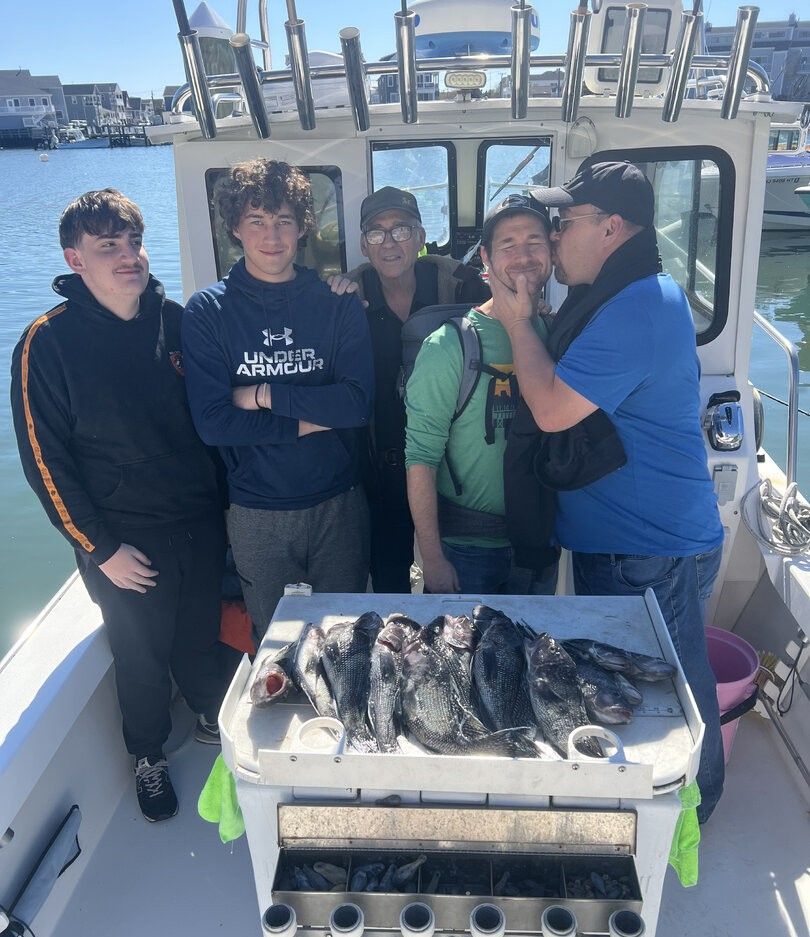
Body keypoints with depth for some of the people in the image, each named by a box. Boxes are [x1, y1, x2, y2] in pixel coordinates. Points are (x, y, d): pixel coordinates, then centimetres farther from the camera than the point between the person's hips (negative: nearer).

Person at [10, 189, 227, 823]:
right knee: (142, 656, 15)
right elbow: (45, 462, -11)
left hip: (202, 525, 3)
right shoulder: (48, 343, -13)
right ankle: (149, 754, 42)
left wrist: (222, 500, 7)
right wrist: (102, 549, -12)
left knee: (201, 636, 20)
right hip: (126, 541, -3)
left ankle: (213, 715, 49)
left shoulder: (176, 320, -3)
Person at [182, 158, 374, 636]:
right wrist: (309, 421, -15)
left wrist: (265, 395, -14)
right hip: (257, 513, 0)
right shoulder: (208, 310, -4)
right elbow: (213, 422, -13)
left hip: (339, 504, 1)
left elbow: (358, 403, -13)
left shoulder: (338, 302, -1)